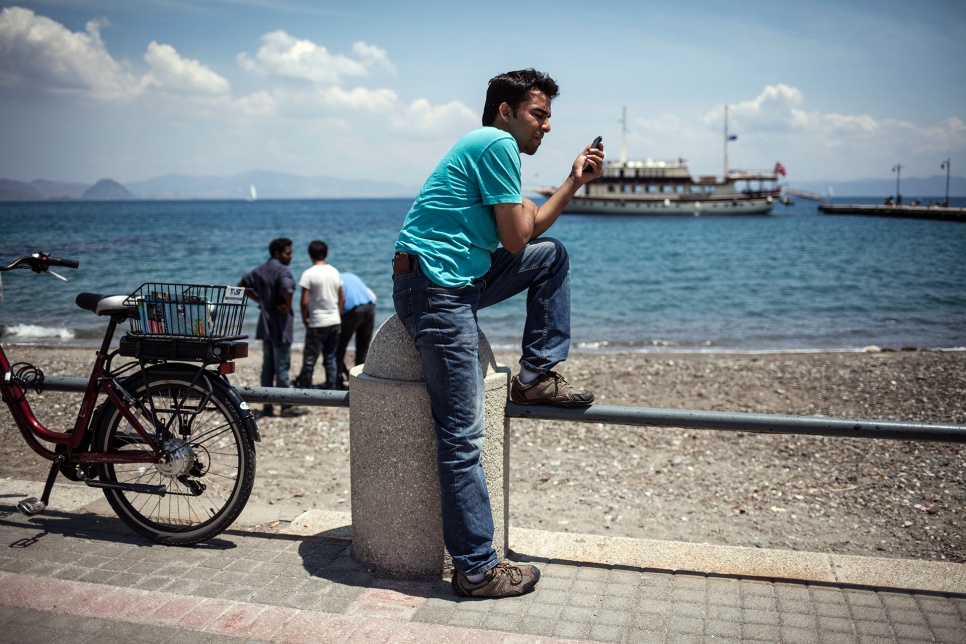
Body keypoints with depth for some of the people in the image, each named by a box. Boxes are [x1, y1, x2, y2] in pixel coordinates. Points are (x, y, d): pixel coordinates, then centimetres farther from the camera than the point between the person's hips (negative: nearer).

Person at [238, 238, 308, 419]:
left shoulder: (260, 270, 11)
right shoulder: (282, 271, -14)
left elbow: (242, 285, 19)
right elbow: (288, 289, -33)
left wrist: (259, 300, 14)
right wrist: (288, 306, -16)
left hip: (265, 325, 8)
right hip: (280, 326, -8)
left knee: (267, 366, 12)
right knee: (282, 366, -2)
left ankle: (267, 406, 15)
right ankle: (286, 407, 5)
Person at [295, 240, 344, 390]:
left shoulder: (309, 274, -12)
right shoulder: (335, 272, 5)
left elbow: (304, 302, -14)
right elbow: (342, 298, 9)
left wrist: (304, 320, -1)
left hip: (317, 323, -5)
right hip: (334, 321, 5)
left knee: (309, 359, 3)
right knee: (330, 358, 10)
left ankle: (304, 387, 9)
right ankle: (330, 388, 13)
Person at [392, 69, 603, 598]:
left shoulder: (493, 148, 21)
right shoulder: (497, 143, -9)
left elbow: (529, 233, 23)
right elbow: (515, 240, -11)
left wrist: (575, 181, 20)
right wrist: (525, 208, 10)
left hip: (461, 279, 10)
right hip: (436, 291, -10)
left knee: (553, 254, 17)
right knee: (462, 439, -8)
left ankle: (535, 376, 16)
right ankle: (477, 570, 0)